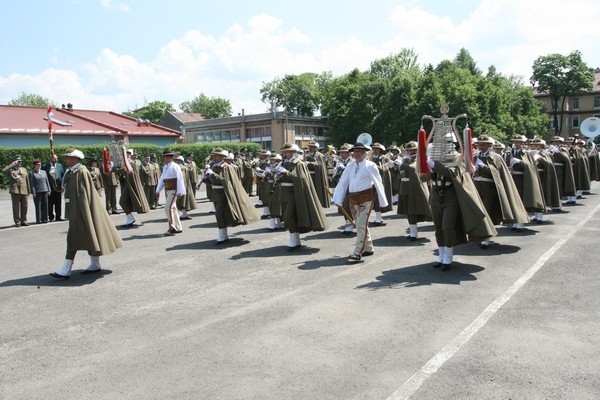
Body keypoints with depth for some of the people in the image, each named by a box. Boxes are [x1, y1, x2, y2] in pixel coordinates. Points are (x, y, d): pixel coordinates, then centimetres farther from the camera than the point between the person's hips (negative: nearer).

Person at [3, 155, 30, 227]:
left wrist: (29, 190, 15)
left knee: (24, 207, 6)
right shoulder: (10, 170, 6)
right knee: (16, 207, 0)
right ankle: (17, 222, 5)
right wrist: (12, 165, -12)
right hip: (15, 191, -4)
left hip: (24, 191, 4)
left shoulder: (24, 169, 19)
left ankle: (24, 221, 14)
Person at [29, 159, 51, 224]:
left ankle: (44, 219, 10)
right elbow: (31, 184, -4)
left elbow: (47, 181, 16)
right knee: (38, 206, -3)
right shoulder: (31, 173, 1)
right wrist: (33, 192, -11)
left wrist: (48, 190, 9)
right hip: (37, 192, -5)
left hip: (45, 191, 5)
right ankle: (38, 220, 2)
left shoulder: (44, 172, 16)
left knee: (45, 205, 4)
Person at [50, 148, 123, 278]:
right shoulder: (71, 172, 14)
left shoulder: (81, 172, -14)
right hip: (75, 209, 10)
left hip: (81, 209, -10)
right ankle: (95, 264, 18)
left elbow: (84, 193, -18)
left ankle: (66, 270, -7)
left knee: (73, 237, -8)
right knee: (86, 236, 12)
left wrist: (81, 212, -20)